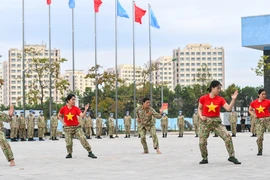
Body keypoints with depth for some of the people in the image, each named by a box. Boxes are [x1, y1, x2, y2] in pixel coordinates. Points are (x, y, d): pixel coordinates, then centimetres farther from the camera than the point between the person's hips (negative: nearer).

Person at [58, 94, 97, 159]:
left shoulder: (76, 108, -3)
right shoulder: (63, 108, -2)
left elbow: (82, 115, -15)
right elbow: (59, 116, 15)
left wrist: (85, 110, -29)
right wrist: (63, 122, 3)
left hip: (77, 127, 0)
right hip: (68, 128, 0)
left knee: (83, 138, -9)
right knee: (68, 142, -2)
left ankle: (90, 152, -4)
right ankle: (69, 153, 22)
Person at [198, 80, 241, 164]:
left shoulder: (220, 99, -1)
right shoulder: (203, 98, -3)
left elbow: (228, 108, -11)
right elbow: (199, 108, 10)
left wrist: (233, 99, -21)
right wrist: (201, 116, -7)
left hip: (216, 121, 1)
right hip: (205, 121, -1)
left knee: (227, 136, -15)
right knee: (202, 141, 0)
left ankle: (231, 156, -6)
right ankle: (205, 158, 21)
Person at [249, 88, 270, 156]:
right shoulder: (254, 103, 3)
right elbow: (250, 110, 18)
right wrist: (254, 114, 1)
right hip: (259, 120, 1)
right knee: (259, 137, -2)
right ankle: (260, 150, 15)